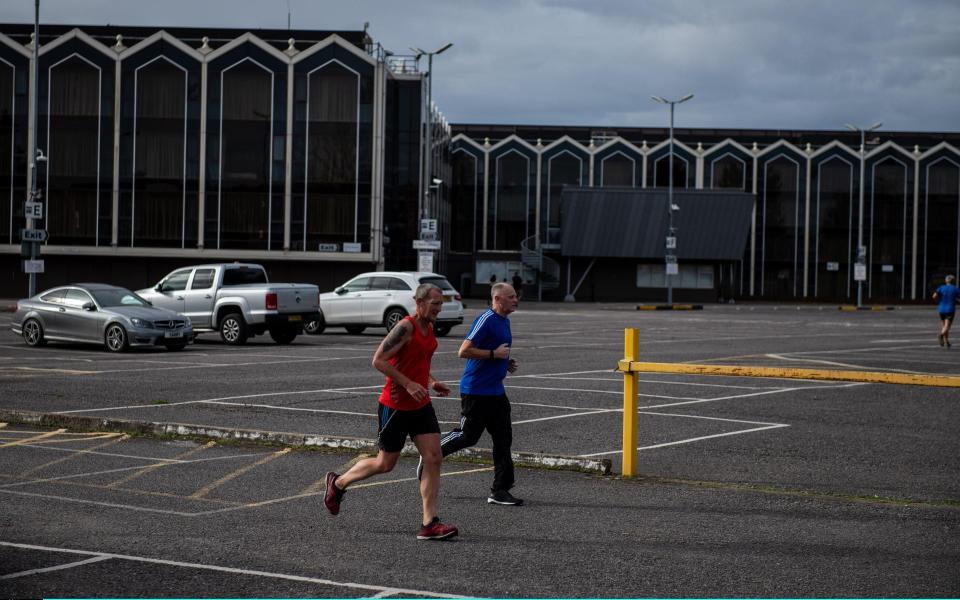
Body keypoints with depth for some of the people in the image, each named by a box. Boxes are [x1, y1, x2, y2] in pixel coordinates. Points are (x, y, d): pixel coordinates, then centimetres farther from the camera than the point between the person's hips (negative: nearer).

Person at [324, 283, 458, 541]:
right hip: (395, 405, -8)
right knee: (385, 464, 5)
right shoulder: (405, 327, -18)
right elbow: (378, 360, -22)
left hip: (421, 405, 8)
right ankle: (338, 483, 30)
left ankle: (430, 524, -5)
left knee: (433, 459, -5)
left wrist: (431, 382, 7)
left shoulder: (429, 328, 9)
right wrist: (409, 384, -25)